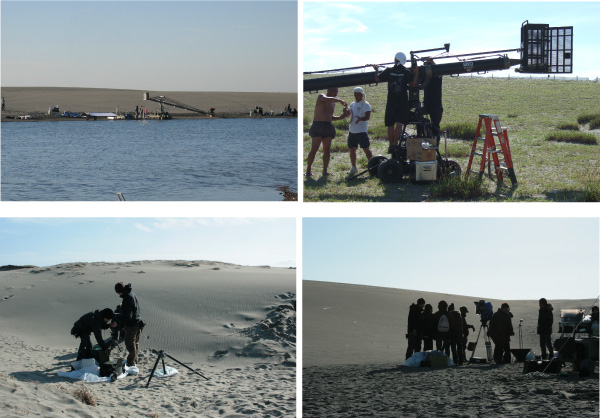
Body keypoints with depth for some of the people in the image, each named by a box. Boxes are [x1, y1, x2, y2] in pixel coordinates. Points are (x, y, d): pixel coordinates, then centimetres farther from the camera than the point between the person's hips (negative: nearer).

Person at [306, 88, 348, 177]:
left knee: (327, 150, -1)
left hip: (328, 127, 7)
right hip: (318, 125, -7)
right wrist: (340, 101, -16)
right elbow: (328, 99, -22)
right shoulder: (321, 96, 1)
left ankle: (325, 171, 0)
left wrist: (340, 117, 13)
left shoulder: (333, 103, 22)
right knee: (314, 149, -12)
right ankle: (308, 170, -9)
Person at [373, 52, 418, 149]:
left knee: (390, 124, 8)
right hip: (403, 101, -1)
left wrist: (376, 70, 20)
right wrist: (416, 74, 0)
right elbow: (412, 84, -8)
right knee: (399, 123, -6)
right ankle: (395, 143, -17)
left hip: (391, 102, 1)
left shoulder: (389, 71, 0)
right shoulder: (407, 72, -2)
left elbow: (377, 79, 4)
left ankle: (391, 145, 12)